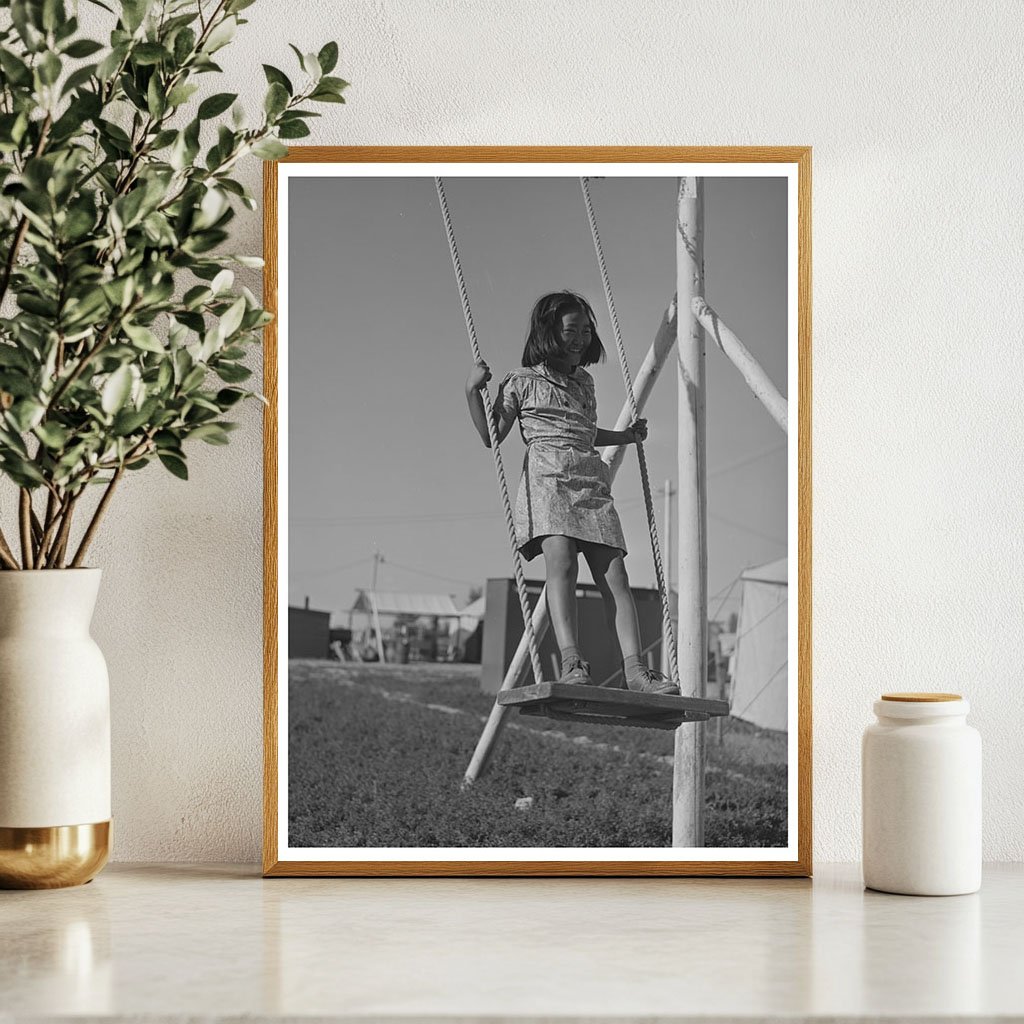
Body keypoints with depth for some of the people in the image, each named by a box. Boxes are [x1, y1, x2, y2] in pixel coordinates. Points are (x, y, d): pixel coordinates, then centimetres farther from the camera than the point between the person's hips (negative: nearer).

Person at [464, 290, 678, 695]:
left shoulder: (584, 382, 25)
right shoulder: (522, 382, 9)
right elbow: (491, 436, 7)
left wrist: (625, 436, 41)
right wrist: (473, 391, -3)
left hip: (592, 482, 5)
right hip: (547, 478, -5)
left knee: (615, 577, -10)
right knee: (561, 562, -27)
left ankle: (634, 669, -20)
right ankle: (571, 663, -39)